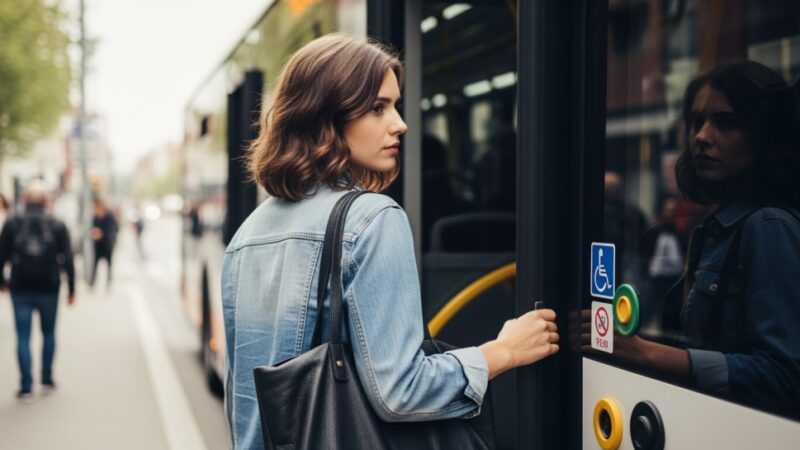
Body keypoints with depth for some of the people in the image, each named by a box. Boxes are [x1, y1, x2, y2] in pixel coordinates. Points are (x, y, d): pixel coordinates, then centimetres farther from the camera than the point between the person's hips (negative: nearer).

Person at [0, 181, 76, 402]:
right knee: (49, 334, 17)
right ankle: (47, 380, 20)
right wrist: (71, 289, 2)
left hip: (21, 290, 0)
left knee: (23, 337, 5)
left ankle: (26, 387, 2)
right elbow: (67, 259, -5)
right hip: (49, 289, 0)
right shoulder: (57, 225, -3)